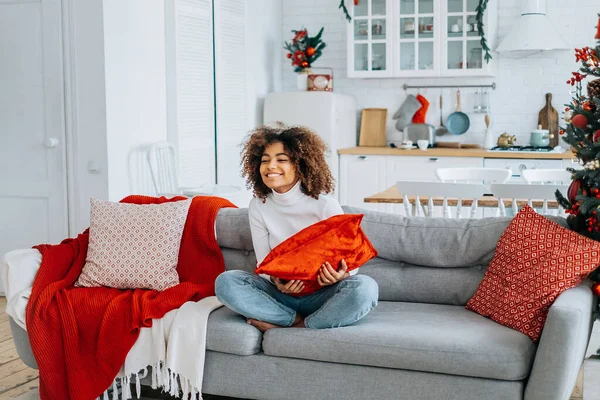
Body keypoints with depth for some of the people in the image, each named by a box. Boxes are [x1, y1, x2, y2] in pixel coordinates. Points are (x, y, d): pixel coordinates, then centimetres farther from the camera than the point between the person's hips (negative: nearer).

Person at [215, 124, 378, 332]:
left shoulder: (325, 205, -12)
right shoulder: (258, 207, -2)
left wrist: (340, 275, -30)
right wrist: (275, 280, -24)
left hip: (320, 295, -2)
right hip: (280, 295, 2)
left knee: (365, 288, -33)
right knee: (225, 282, -23)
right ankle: (297, 321, -19)